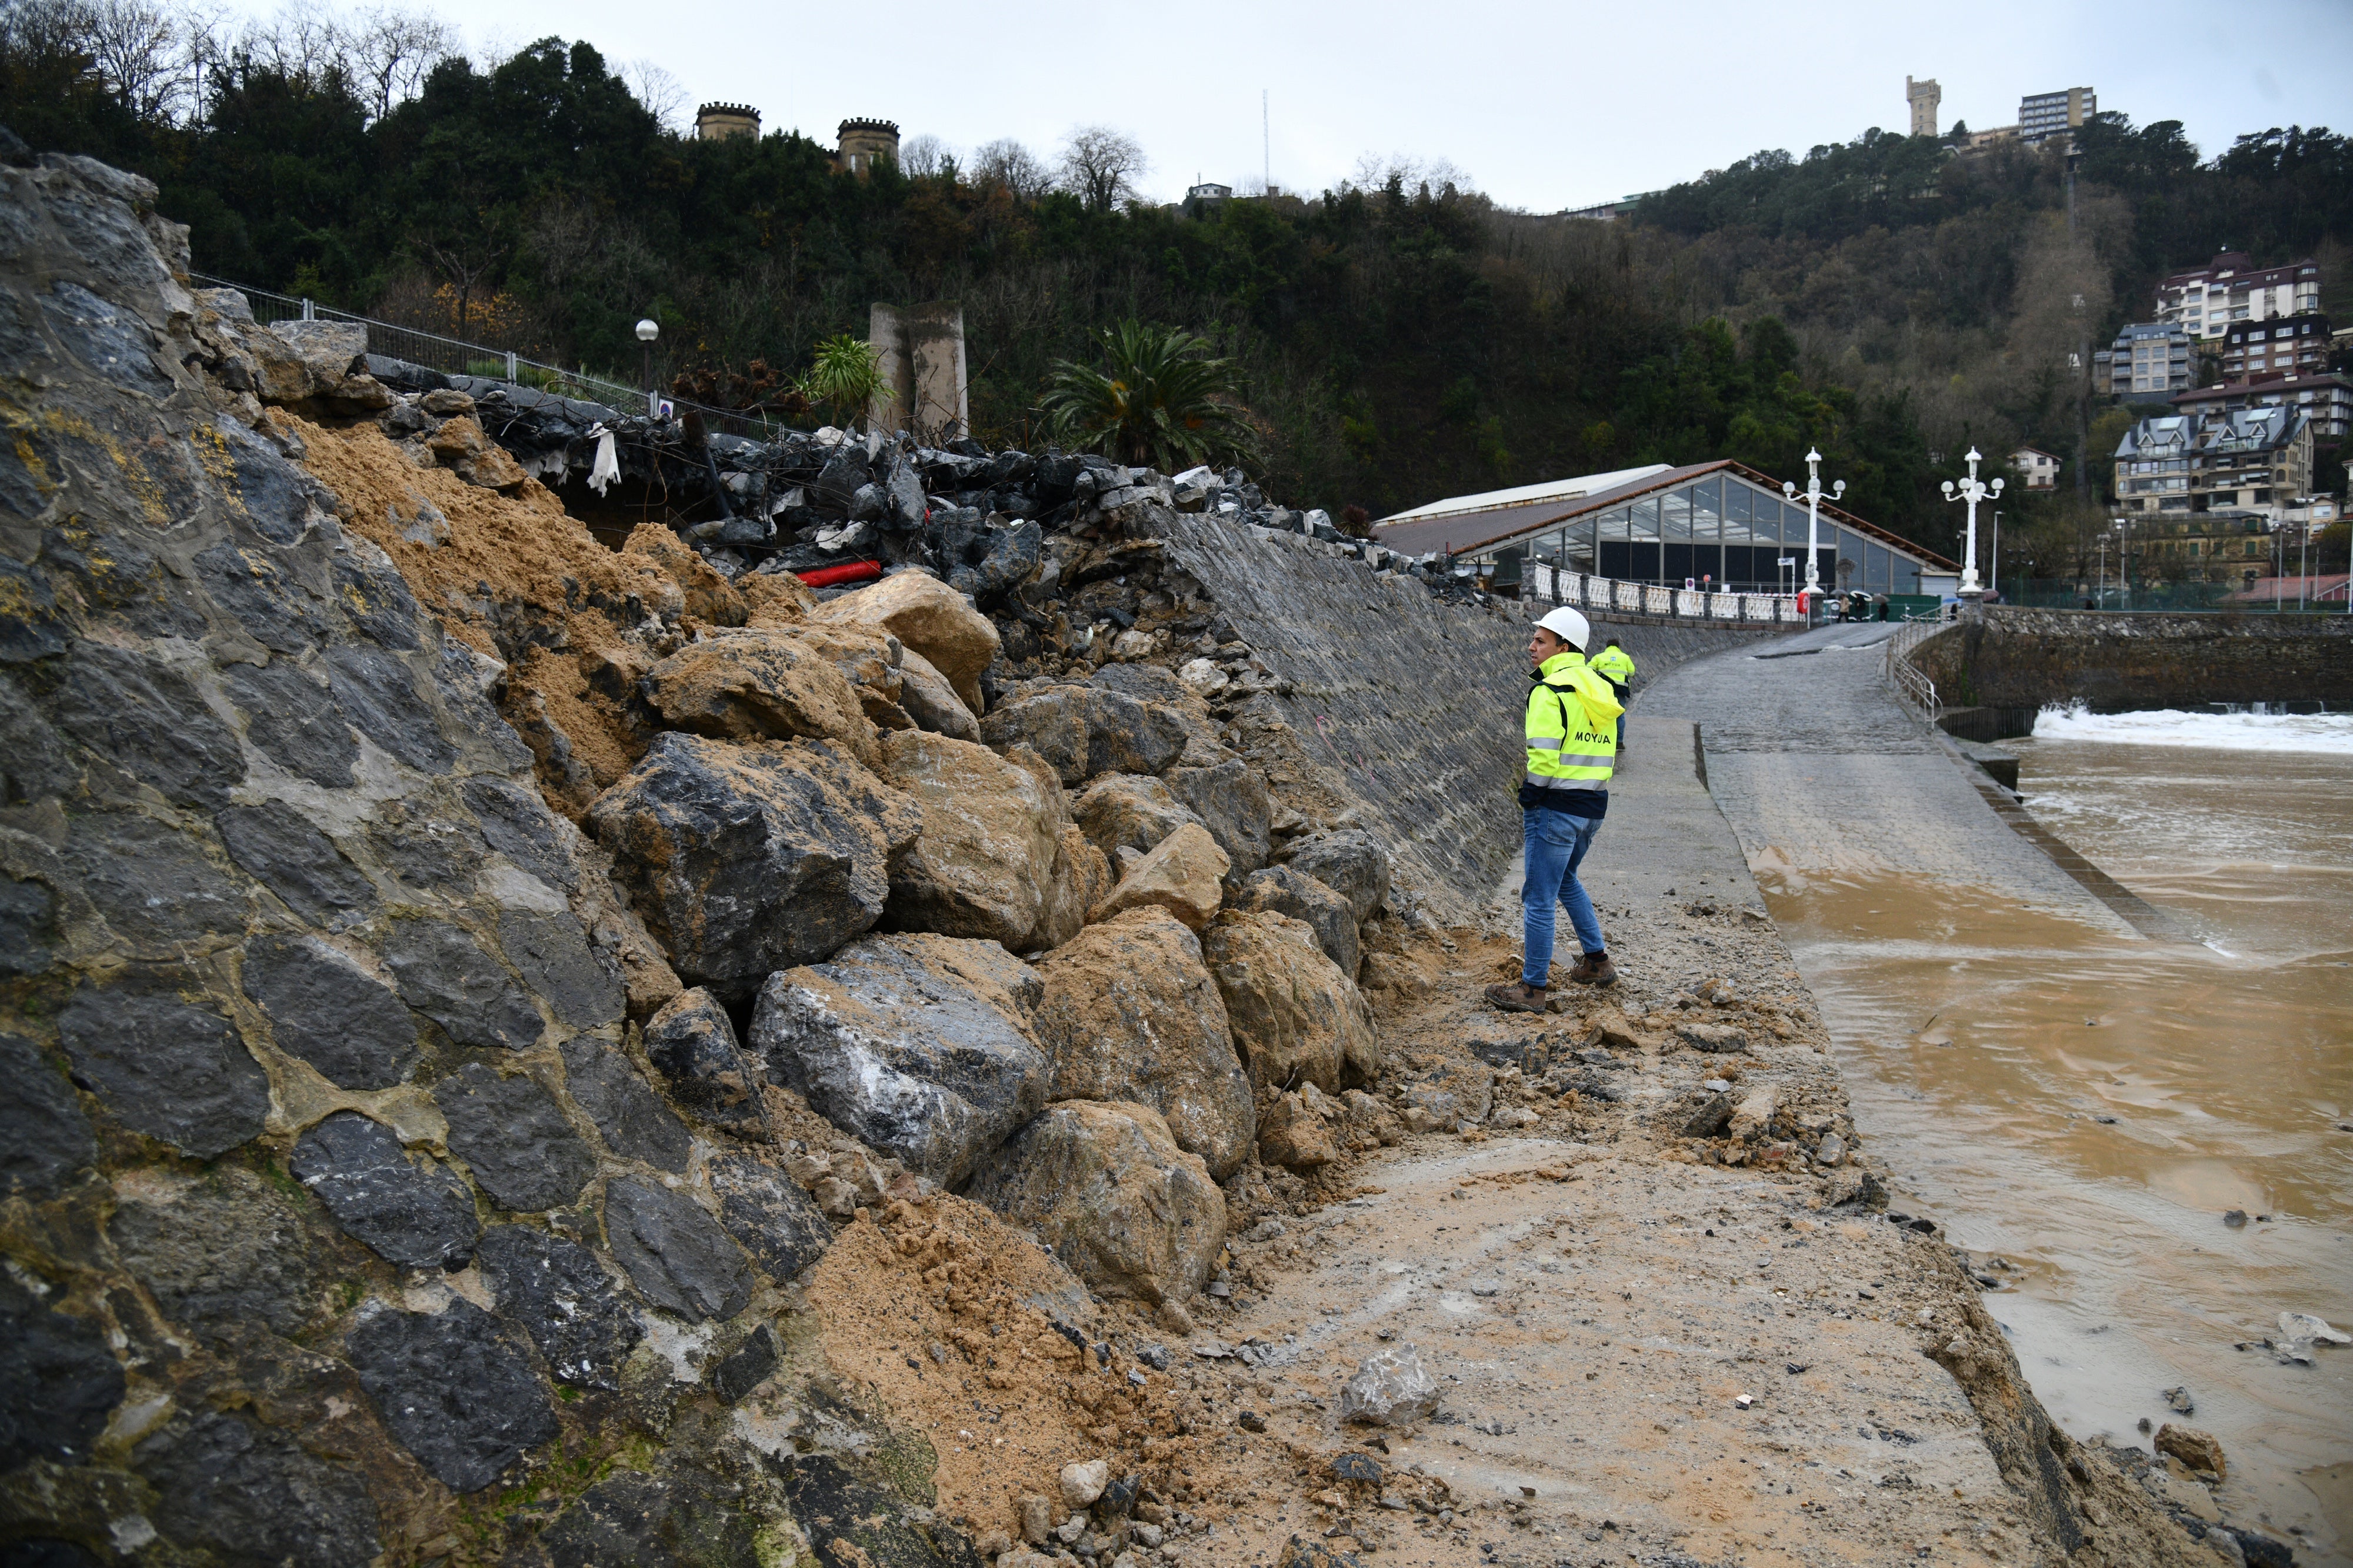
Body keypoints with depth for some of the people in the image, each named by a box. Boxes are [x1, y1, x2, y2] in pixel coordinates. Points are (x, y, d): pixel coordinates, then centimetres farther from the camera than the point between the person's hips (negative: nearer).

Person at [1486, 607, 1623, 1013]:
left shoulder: (1547, 691, -15)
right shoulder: (1598, 689, 11)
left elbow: (1543, 758, -22)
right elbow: (1604, 753, 14)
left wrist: (1528, 800, -9)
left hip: (1554, 807, -9)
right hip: (1593, 806, 9)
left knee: (1539, 898, -1)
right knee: (1566, 880, 28)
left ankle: (1532, 989, 5)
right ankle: (1597, 961, 34)